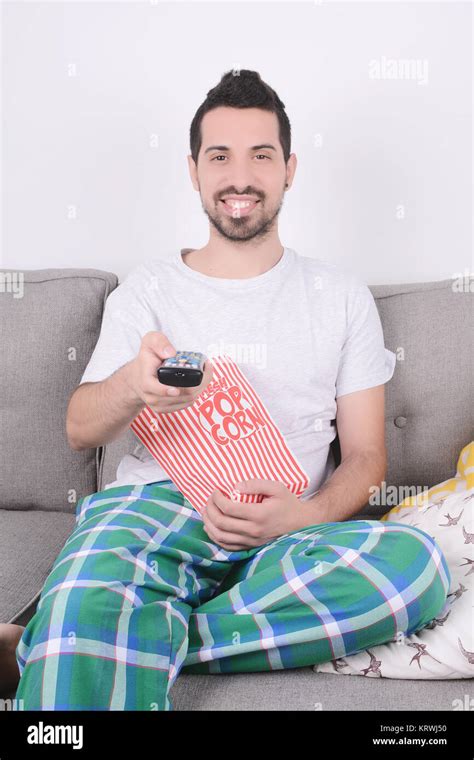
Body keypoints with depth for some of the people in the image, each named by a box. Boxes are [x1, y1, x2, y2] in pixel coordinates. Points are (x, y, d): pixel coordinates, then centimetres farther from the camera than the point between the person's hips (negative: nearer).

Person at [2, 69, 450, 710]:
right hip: (153, 507, -3)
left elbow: (365, 454, 12)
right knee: (91, 601, -41)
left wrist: (304, 517, -11)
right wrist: (131, 385, -16)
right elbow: (80, 431, 9)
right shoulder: (147, 288, 16)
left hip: (288, 530, 4)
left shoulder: (341, 295, 16)